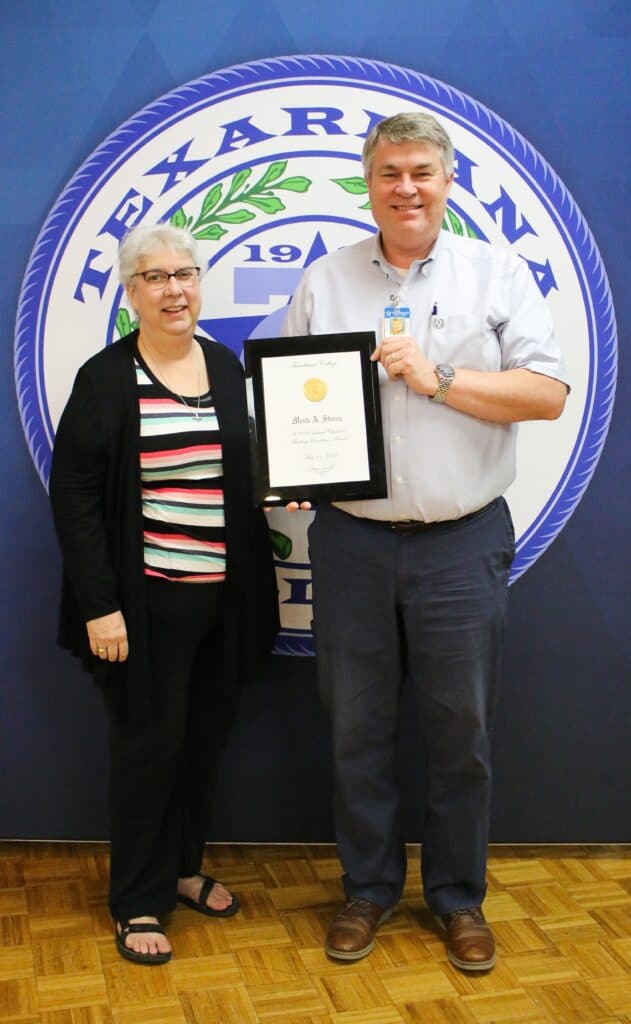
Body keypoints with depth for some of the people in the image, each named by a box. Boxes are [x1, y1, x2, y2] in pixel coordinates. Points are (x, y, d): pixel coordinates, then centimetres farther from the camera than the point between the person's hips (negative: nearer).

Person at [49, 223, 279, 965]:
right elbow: (73, 497, -10)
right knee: (148, 743, 4)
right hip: (147, 600, -5)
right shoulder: (105, 378, -7)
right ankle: (137, 901, 21)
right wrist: (99, 604, -15)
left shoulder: (227, 366, 8)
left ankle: (182, 868, 35)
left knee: (204, 740, 14)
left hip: (225, 597, 5)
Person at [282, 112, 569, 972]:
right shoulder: (324, 282, 9)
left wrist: (439, 379, -14)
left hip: (462, 543, -1)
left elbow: (549, 393, -4)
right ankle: (368, 888, 30)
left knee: (460, 732, 9)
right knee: (356, 730, 11)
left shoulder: (497, 274, 4)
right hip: (352, 542, 2)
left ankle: (458, 895, 29)